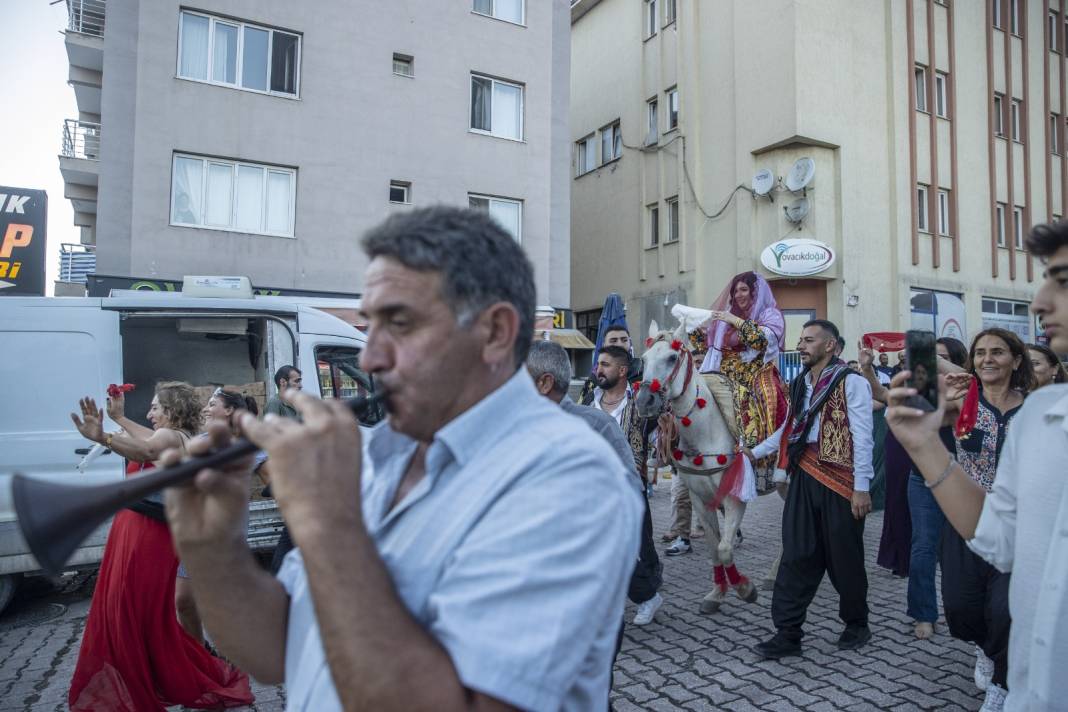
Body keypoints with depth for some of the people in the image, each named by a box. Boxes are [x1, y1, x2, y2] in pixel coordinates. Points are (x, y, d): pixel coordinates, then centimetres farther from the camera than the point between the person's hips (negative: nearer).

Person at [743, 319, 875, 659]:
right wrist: (756, 452, 21)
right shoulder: (800, 382, 14)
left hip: (839, 480, -6)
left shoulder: (850, 382, -8)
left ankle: (856, 625, 30)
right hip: (803, 477, 6)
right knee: (797, 554, 5)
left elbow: (862, 436, -11)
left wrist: (861, 487, -15)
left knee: (844, 557, 8)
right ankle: (788, 634, 11)